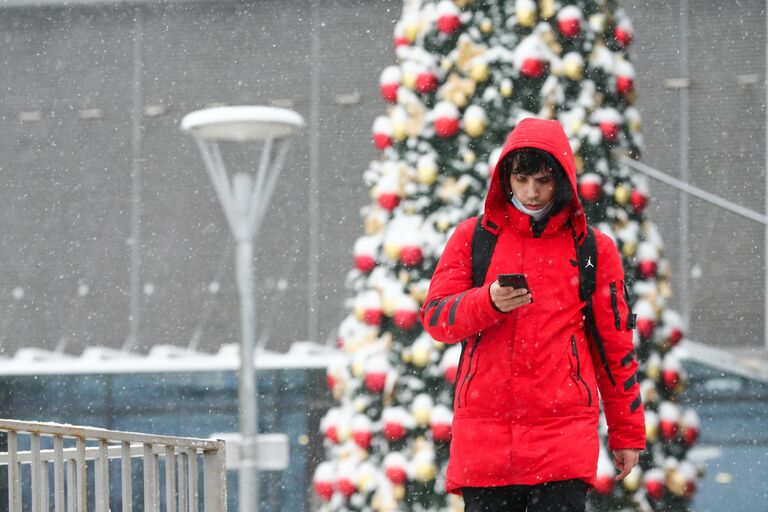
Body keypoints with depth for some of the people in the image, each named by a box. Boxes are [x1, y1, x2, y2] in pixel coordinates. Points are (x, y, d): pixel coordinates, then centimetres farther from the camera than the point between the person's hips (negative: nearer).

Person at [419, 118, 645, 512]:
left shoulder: (594, 250, 9)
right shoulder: (473, 238, 11)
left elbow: (616, 344, 13)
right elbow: (435, 317, 3)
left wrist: (627, 431, 13)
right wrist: (489, 302, -17)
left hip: (565, 430, -1)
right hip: (484, 431, 2)